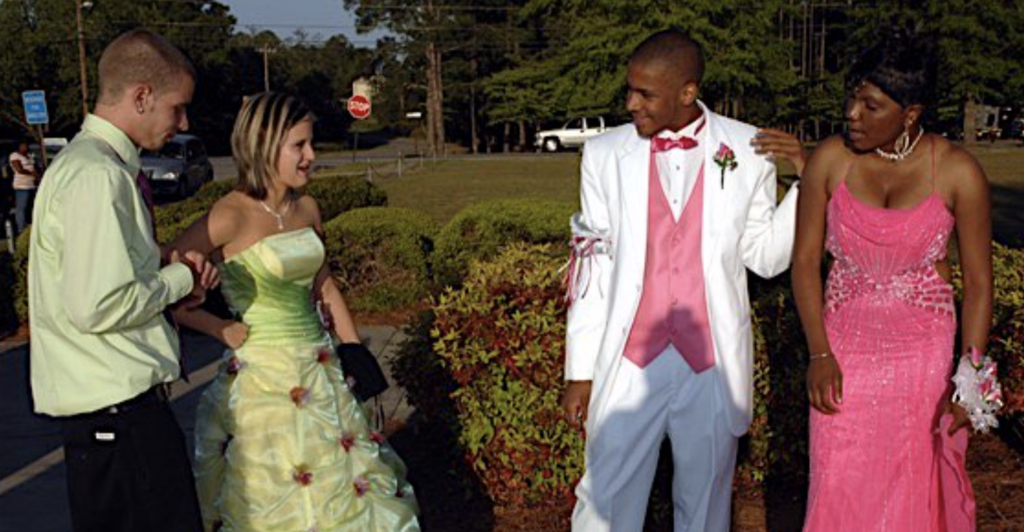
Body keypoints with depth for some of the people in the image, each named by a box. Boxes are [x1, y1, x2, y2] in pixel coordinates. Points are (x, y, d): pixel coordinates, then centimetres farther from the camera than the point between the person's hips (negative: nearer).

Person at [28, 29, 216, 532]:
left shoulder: (91, 163, 12)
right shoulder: (97, 175, -19)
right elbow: (100, 306, -24)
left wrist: (165, 263, 5)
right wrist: (180, 278, -10)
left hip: (112, 398, 10)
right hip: (117, 401, -10)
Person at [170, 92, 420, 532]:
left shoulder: (307, 209, 4)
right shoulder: (230, 217, -16)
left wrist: (356, 352, 15)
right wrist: (220, 329, -13)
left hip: (319, 372, 7)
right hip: (262, 377, -6)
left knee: (343, 493, 16)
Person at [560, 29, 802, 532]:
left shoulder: (748, 151, -2)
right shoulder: (605, 154, -1)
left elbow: (766, 257, 4)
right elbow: (591, 266, 2)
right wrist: (580, 371, 3)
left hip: (713, 363, 1)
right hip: (628, 363, 0)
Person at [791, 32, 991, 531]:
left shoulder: (958, 172, -11)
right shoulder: (830, 159, -8)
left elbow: (978, 282, -4)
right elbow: (805, 260, -2)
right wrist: (819, 353, -9)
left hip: (925, 353, -1)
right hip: (845, 352, 1)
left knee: (914, 488, 11)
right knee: (839, 489, 4)